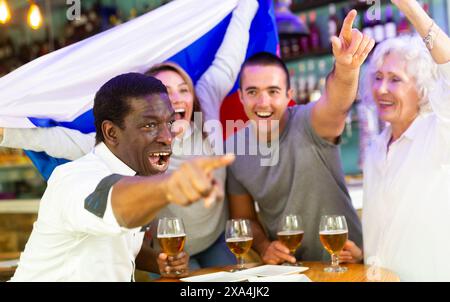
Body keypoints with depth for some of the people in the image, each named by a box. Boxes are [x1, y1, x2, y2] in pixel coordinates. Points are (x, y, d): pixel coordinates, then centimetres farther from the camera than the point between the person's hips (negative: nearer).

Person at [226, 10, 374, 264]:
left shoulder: (309, 124, -14)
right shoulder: (233, 149, -2)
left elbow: (336, 104, -37)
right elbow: (244, 218, 8)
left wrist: (346, 68, -56)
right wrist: (264, 246, -11)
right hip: (284, 263, 4)